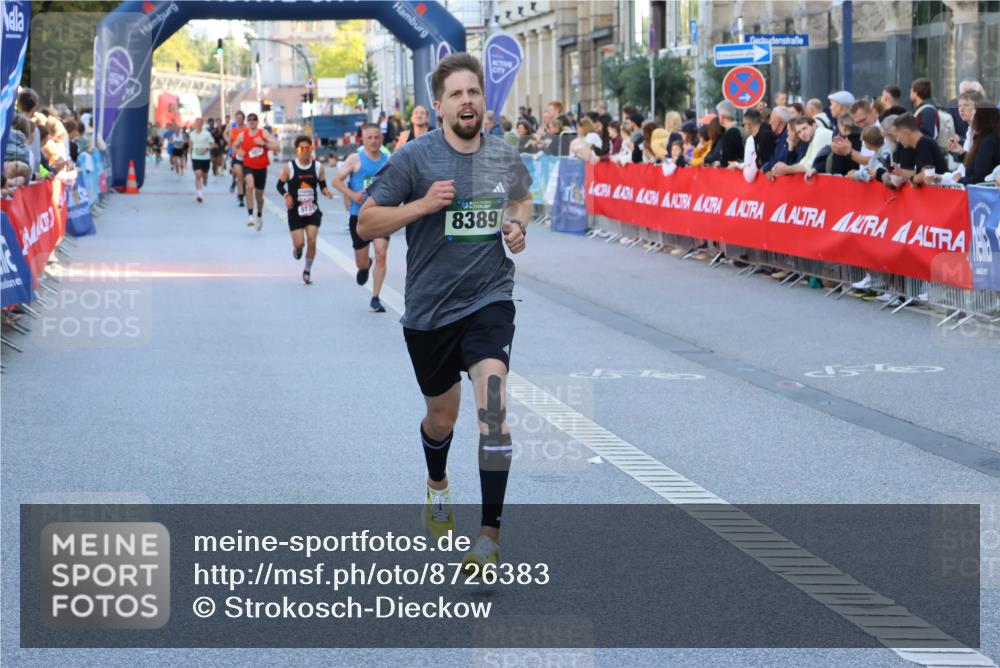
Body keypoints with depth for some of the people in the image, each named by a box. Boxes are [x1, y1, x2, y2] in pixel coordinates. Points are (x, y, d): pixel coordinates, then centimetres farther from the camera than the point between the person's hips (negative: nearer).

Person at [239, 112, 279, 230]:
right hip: (248, 166, 0)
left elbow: (276, 147, -13)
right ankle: (250, 215, -33)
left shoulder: (264, 133, -5)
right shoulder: (242, 135, 1)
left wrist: (264, 143, -25)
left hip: (261, 167, 0)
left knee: (259, 195, 13)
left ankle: (259, 216, 43)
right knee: (250, 185, -32)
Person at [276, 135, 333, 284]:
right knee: (299, 243, -5)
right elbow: (280, 185, 1)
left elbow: (322, 185, 10)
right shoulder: (289, 167, -7)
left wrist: (326, 191, -13)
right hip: (295, 211, -2)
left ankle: (307, 271, 11)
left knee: (312, 241, -7)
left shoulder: (318, 167, 0)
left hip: (312, 210, 2)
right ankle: (297, 249, 35)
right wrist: (286, 196, -18)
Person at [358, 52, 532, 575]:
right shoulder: (415, 158, -8)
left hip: (489, 300, 0)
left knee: (492, 408, -20)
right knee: (441, 418, 16)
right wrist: (422, 205, -22)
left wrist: (517, 225, 2)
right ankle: (437, 485, 51)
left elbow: (523, 199, 25)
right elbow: (366, 223, -7)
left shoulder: (505, 158, 2)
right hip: (428, 311, 0)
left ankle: (490, 533, -18)